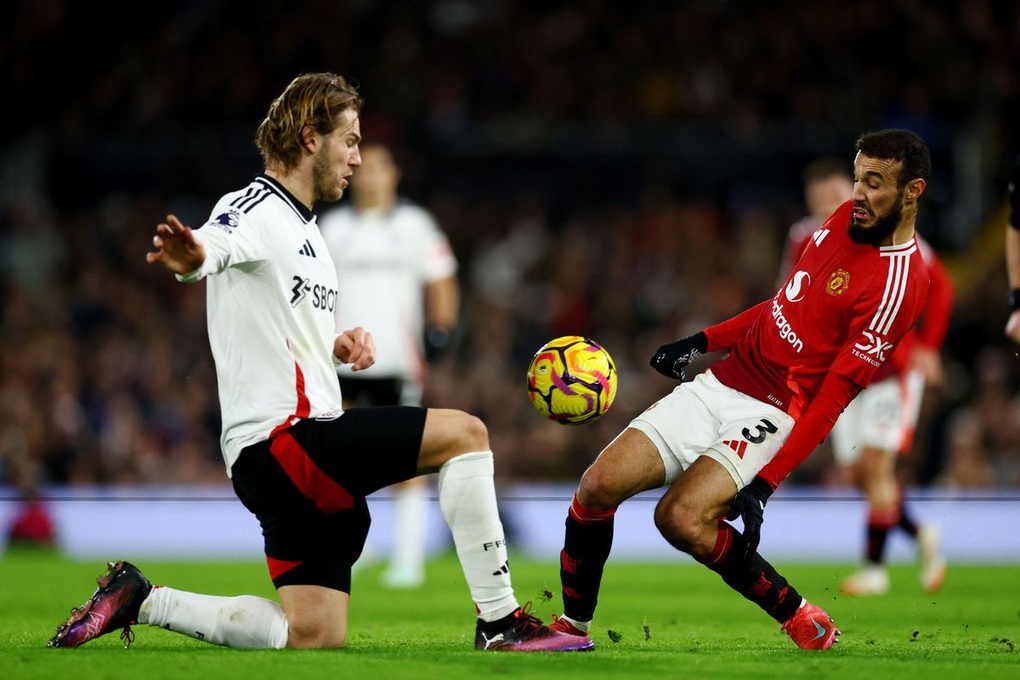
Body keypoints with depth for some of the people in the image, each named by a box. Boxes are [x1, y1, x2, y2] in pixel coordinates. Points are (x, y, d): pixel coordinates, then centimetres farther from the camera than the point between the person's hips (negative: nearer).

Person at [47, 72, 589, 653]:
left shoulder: (305, 229, 22)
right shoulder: (256, 209, -8)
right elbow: (215, 247, -32)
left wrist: (339, 345, 11)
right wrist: (191, 259, -57)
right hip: (278, 439, -10)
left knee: (313, 636, 5)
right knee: (463, 432, -17)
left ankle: (139, 600, 15)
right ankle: (500, 622, -13)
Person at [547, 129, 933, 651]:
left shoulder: (899, 284, -18)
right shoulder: (847, 218, 7)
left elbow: (832, 399, -20)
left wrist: (764, 484, -23)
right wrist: (703, 341, 20)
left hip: (775, 414, -8)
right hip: (718, 385, 8)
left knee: (681, 517, -28)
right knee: (598, 486, -6)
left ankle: (800, 618, -10)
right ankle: (573, 627, 11)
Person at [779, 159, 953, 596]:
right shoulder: (804, 241, -3)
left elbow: (939, 284, -2)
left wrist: (928, 347, -7)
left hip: (893, 365, -4)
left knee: (876, 460, -13)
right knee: (855, 472, 3)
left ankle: (874, 567, -3)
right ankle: (921, 536, 26)